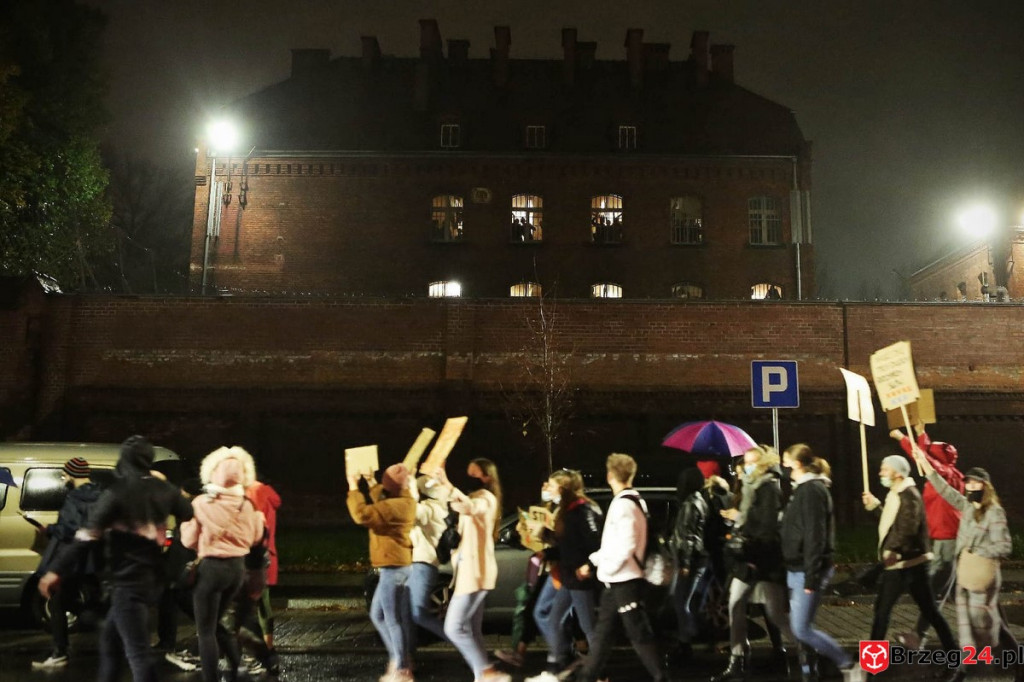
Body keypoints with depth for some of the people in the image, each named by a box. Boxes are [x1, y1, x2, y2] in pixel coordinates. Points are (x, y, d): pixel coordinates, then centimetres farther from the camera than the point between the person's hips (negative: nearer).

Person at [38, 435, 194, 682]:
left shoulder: (118, 492, -13)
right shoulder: (165, 490, 5)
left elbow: (88, 536, -15)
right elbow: (191, 518, 14)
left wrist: (57, 570, -11)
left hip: (128, 581, -7)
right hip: (149, 577, 7)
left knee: (137, 652, -7)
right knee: (110, 640, 23)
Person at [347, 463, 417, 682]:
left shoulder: (399, 505, -22)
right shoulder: (399, 501, 11)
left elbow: (362, 514, -28)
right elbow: (379, 506, 31)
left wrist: (353, 487, -17)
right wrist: (371, 483, 20)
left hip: (394, 568, -11)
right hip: (395, 567, 11)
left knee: (393, 619, -2)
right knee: (378, 614, 18)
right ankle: (399, 658, 25)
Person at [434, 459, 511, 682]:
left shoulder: (486, 497, -11)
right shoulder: (474, 498, 23)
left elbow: (469, 507, -36)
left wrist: (447, 484, -49)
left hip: (475, 571, -10)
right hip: (469, 570, 10)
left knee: (454, 627, -13)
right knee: (472, 629, 9)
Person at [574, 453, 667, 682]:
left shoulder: (623, 504, -19)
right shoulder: (629, 501, 13)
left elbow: (626, 545, -26)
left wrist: (604, 568, -14)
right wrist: (592, 562, 12)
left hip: (625, 580, -10)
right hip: (616, 580, 10)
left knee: (638, 632, -2)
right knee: (603, 630, 16)